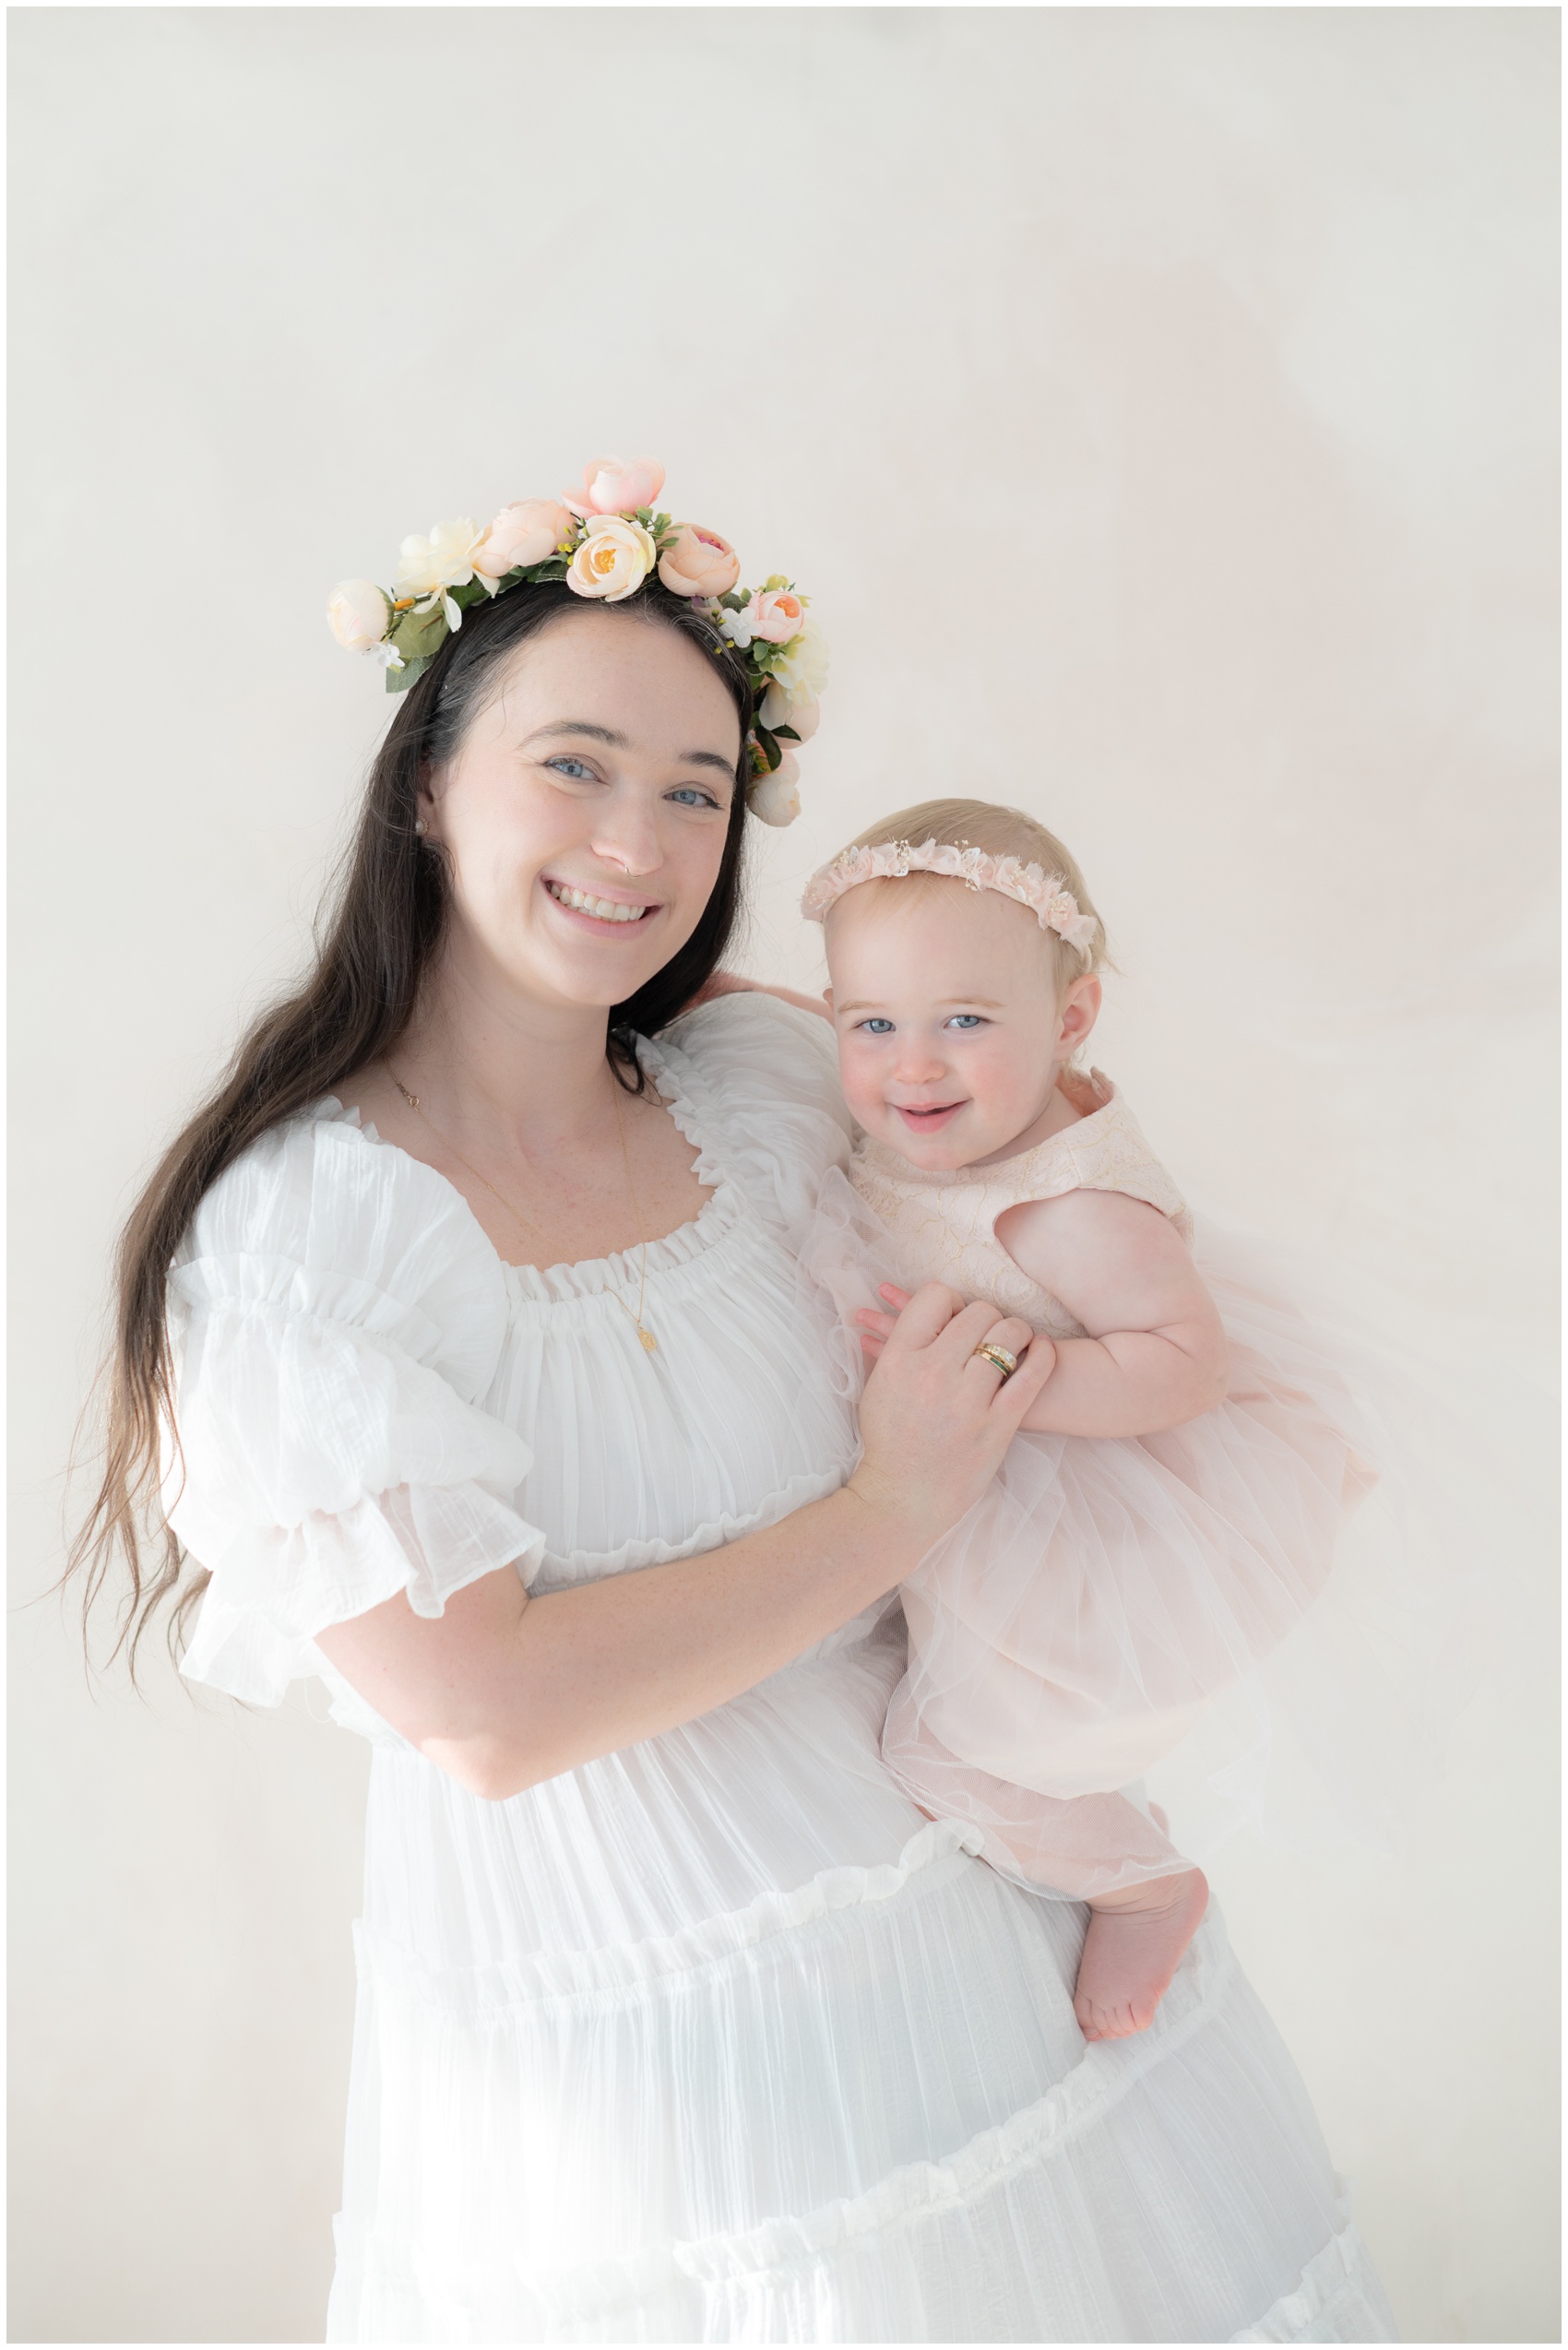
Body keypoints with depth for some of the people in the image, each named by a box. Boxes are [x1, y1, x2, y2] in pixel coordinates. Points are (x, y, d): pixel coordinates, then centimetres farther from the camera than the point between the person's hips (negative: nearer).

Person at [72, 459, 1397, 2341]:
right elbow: (479, 1711, -23)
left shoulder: (767, 1088, -5)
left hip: (953, 1891, 5)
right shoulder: (294, 1224, -18)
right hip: (617, 2027, -4)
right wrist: (886, 1517, -19)